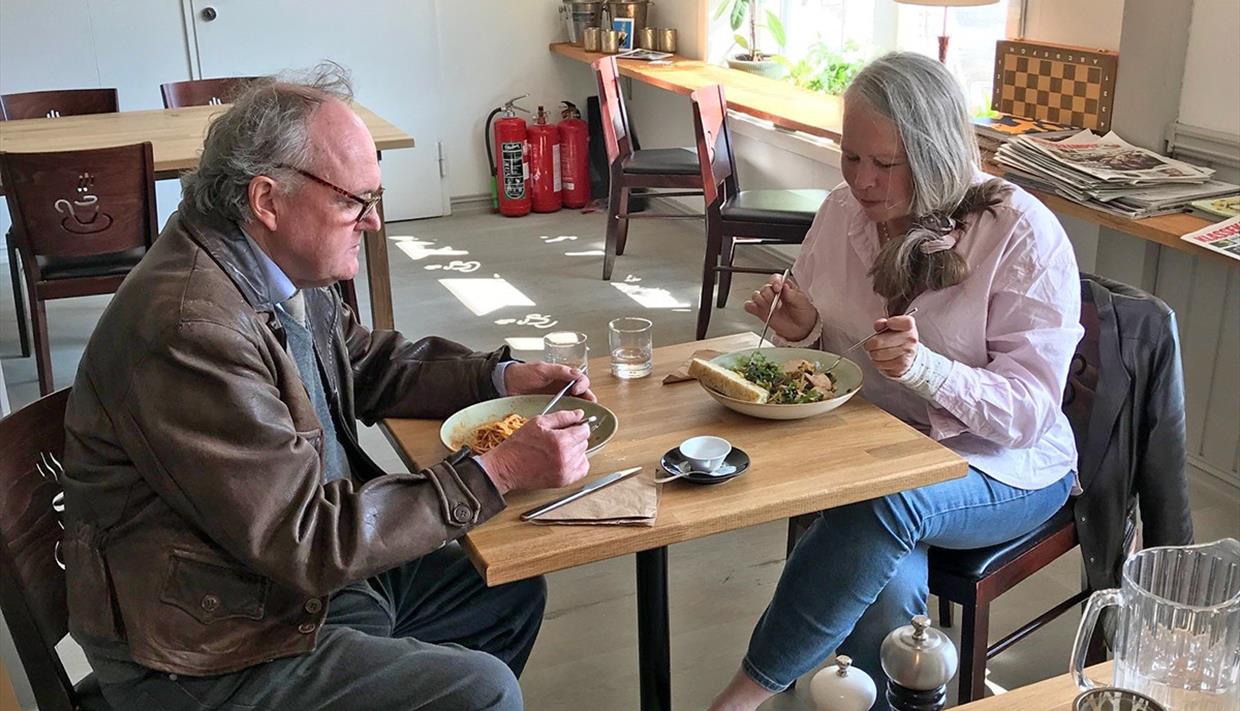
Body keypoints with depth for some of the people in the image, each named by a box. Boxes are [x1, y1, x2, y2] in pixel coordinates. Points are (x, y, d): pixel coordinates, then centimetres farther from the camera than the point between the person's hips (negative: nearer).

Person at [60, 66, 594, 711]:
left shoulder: (282, 270, 0)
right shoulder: (192, 328, -29)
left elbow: (373, 364, 17)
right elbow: (306, 540, -28)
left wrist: (503, 378, 1)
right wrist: (498, 472, -25)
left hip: (316, 568, 10)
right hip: (215, 656, -9)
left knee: (511, 591, 13)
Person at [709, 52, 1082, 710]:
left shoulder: (1022, 234, -15)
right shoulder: (842, 210, 1)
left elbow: (1030, 411, -17)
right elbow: (822, 347, 14)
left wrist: (924, 367, -34)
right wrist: (800, 329, -11)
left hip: (1002, 465, -3)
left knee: (883, 501, -36)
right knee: (888, 589, -31)